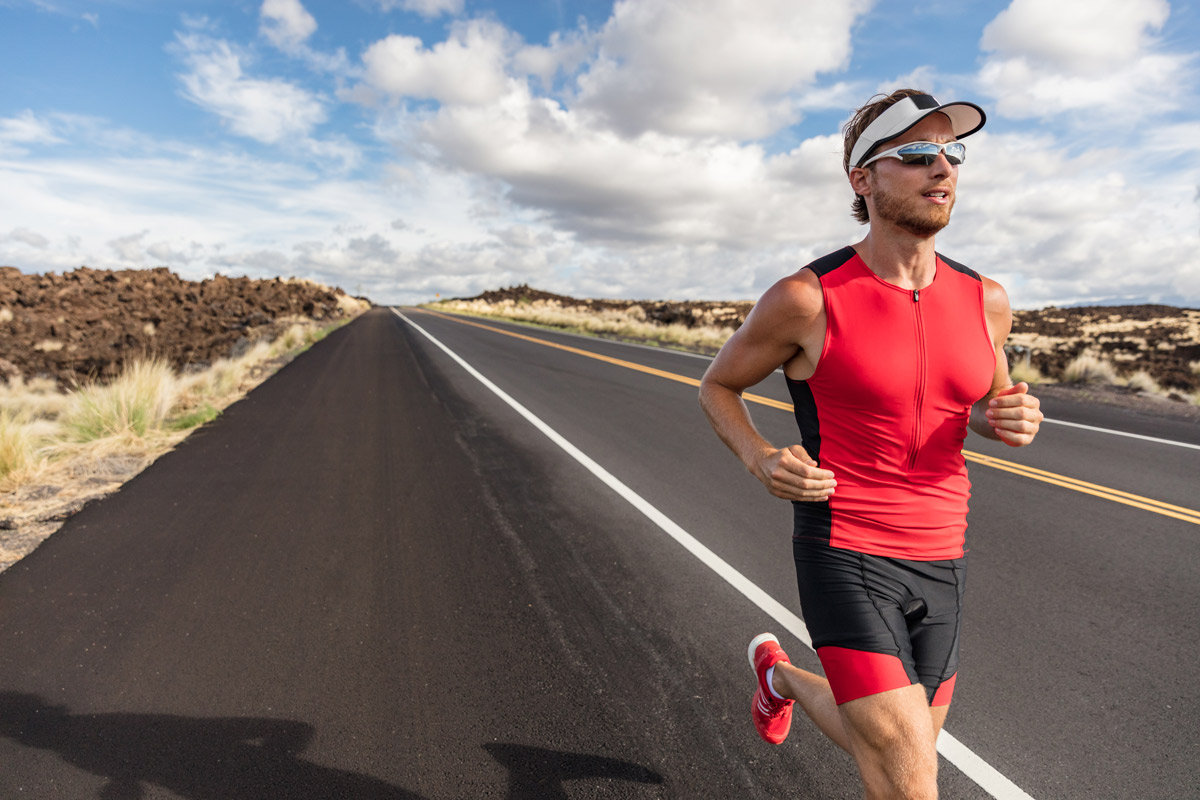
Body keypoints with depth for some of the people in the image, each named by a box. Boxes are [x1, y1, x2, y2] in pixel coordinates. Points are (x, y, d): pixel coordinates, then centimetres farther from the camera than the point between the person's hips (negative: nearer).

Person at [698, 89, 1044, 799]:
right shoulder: (807, 300, -13)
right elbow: (718, 387, 1)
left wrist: (1015, 420, -7)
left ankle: (782, 675, 50)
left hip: (940, 565, 6)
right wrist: (761, 460, -18)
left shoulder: (984, 300, 2)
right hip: (845, 558, -5)